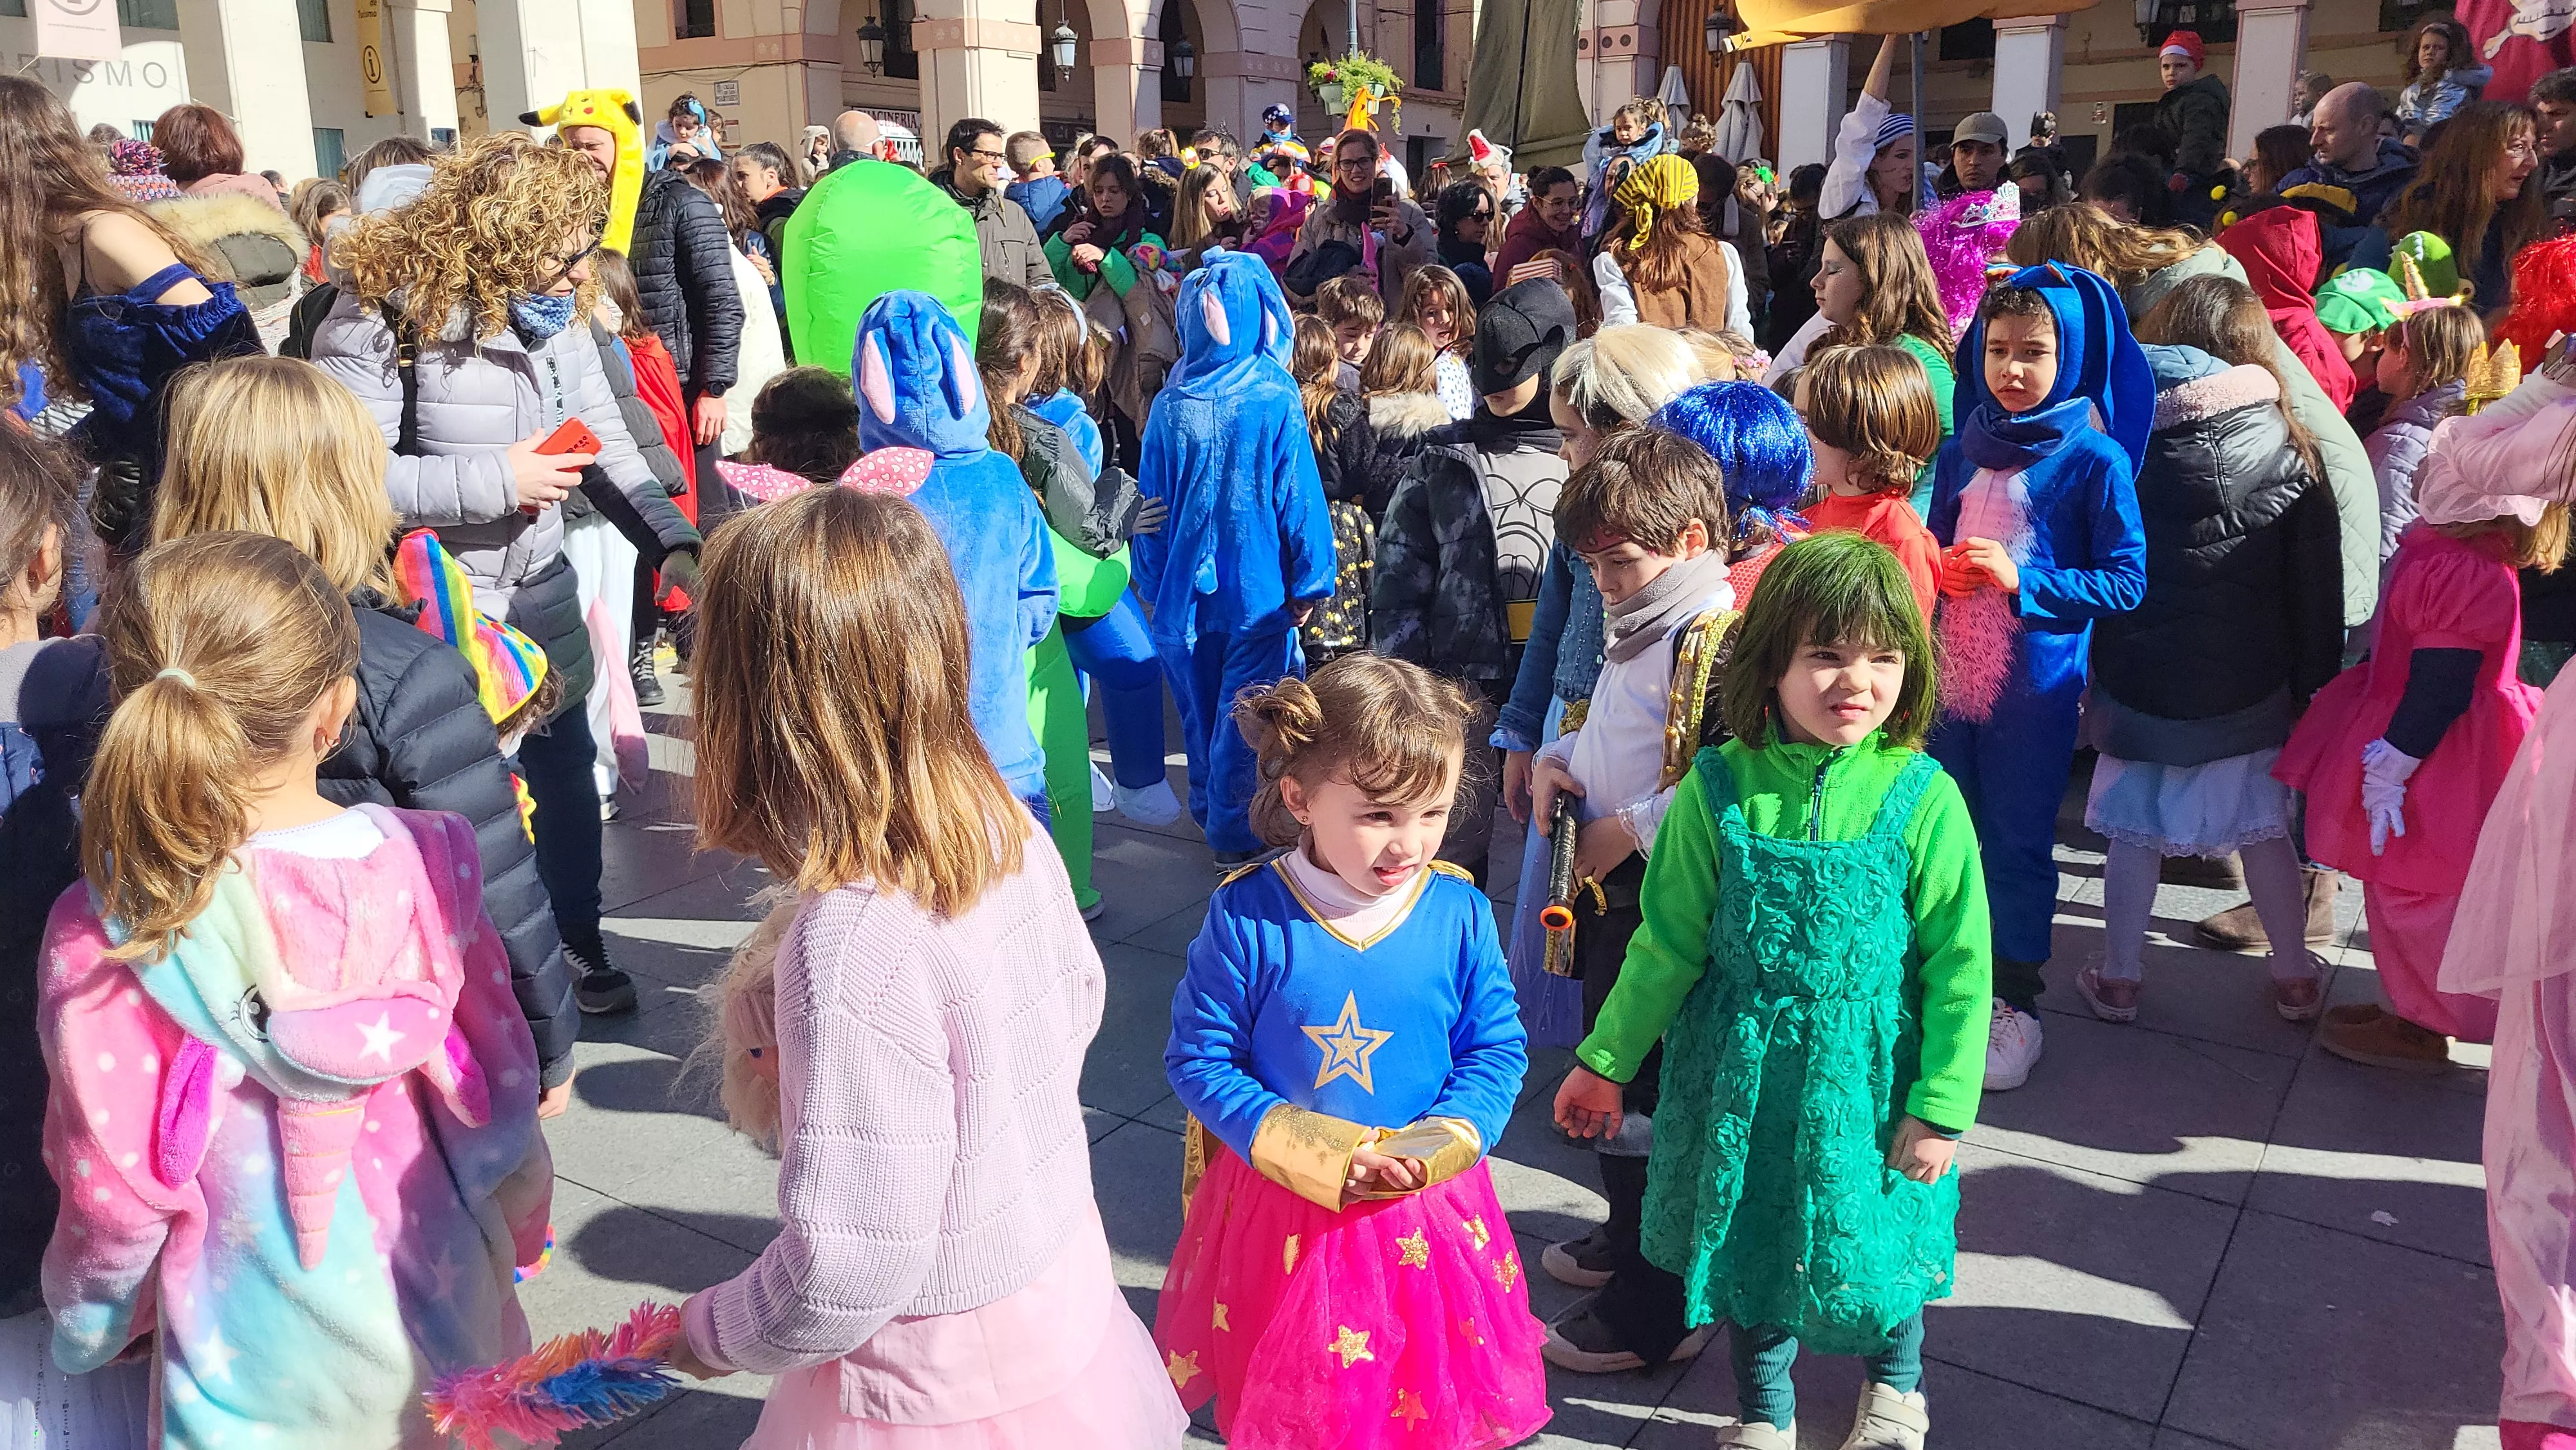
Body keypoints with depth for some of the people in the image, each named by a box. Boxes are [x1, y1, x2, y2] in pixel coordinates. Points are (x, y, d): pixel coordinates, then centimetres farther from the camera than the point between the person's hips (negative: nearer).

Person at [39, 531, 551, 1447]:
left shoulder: (101, 935, -19)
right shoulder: (425, 864, -16)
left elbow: (112, 1188, -10)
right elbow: (500, 1090, -7)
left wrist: (92, 1324, 10)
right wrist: (517, 1229, 11)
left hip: (256, 1355, -1)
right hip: (437, 1303, 1)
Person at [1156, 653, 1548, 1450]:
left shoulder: (1459, 912, -11)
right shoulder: (1247, 916, -17)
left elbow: (1497, 1050, -3)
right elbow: (1200, 1058, -11)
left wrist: (1443, 1142, -20)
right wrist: (1306, 1151, -20)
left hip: (1426, 1211, 1)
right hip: (1278, 1212, -1)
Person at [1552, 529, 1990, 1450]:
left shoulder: (1922, 799, -14)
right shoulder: (1720, 789, -12)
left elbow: (1958, 966, -8)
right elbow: (1669, 943, -3)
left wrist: (1941, 1108, -6)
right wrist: (1605, 1061, 2)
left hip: (1866, 1074, -1)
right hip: (1739, 1072, 1)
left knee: (1871, 1243, 16)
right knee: (1751, 1241, 17)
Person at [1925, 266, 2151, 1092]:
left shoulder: (2096, 459, -9)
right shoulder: (1962, 452, 6)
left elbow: (2126, 582, -10)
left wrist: (2022, 581, -19)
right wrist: (1939, 572, -5)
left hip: (2036, 688, -4)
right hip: (1949, 676, 4)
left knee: (2019, 839, 5)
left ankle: (2016, 1000, 21)